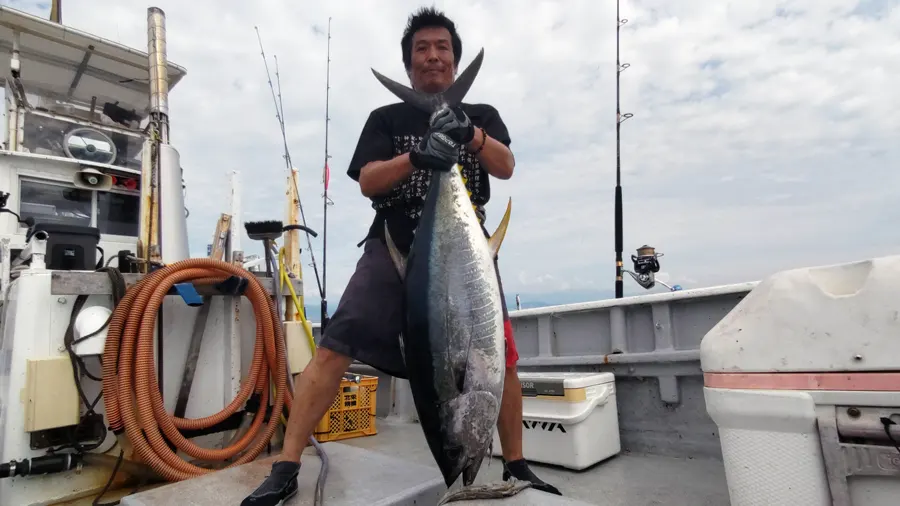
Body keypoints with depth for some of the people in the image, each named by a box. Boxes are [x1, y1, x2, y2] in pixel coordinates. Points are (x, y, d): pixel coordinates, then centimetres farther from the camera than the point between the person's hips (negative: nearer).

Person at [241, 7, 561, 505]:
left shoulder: (482, 115, 15)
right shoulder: (386, 119, 11)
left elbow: (506, 168, -3)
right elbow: (367, 181, -3)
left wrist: (469, 133, -23)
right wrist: (416, 156, -22)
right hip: (394, 247, -1)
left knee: (500, 358, -3)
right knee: (334, 347, -16)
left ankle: (516, 466, 19)